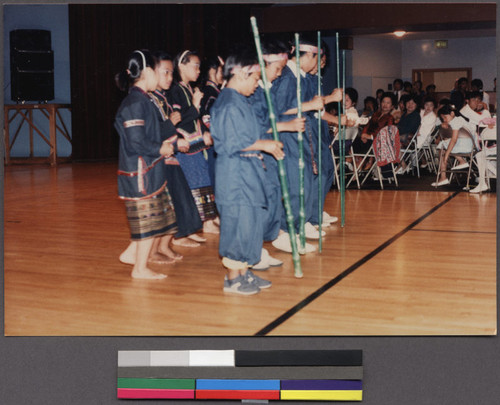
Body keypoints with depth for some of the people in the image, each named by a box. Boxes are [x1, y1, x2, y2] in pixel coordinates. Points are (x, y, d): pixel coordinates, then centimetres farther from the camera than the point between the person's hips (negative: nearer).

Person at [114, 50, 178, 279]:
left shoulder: (142, 100, 12)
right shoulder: (135, 103, -19)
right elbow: (137, 143, -23)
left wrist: (165, 143, 7)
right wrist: (161, 149, -11)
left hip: (150, 170, 10)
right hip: (141, 172, -10)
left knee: (153, 218, 16)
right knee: (147, 220, 0)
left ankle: (131, 253, 27)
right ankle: (140, 268, 13)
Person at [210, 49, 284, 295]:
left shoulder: (239, 101, 15)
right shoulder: (229, 104, -17)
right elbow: (233, 142, -21)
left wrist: (267, 146, 13)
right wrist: (264, 145, -13)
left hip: (247, 171, 10)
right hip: (234, 172, -10)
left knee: (250, 221, 14)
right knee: (238, 222, -3)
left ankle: (243, 272, 24)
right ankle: (232, 278, 8)